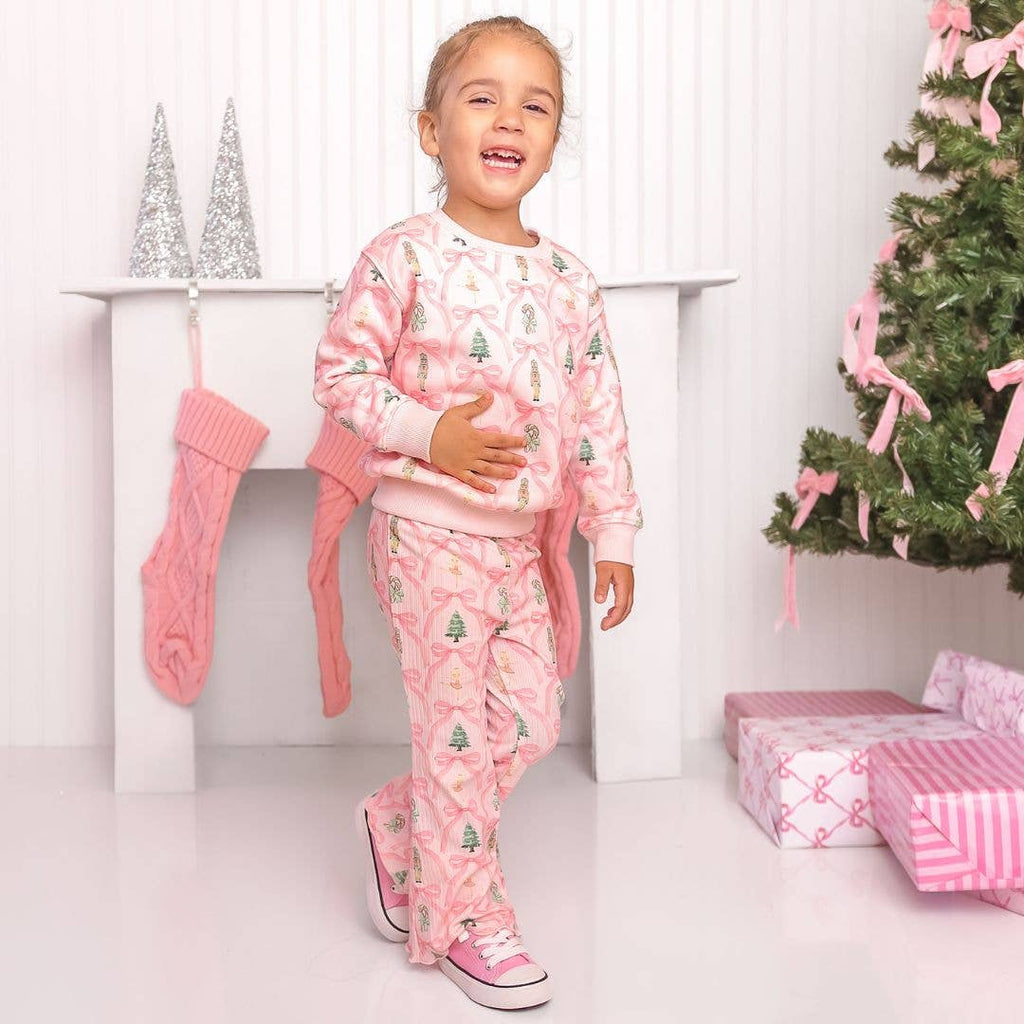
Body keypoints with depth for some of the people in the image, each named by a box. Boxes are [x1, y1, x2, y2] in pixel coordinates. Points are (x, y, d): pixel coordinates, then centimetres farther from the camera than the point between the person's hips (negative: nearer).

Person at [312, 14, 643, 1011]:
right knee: (456, 722, 1)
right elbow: (340, 370, -7)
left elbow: (598, 413, 9)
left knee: (531, 719, 10)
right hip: (429, 527, -6)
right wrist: (429, 433, -20)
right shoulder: (403, 257, -10)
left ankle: (399, 824, 33)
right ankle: (462, 914, 19)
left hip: (521, 535, 6)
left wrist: (612, 531, 8)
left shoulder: (568, 279, 6)